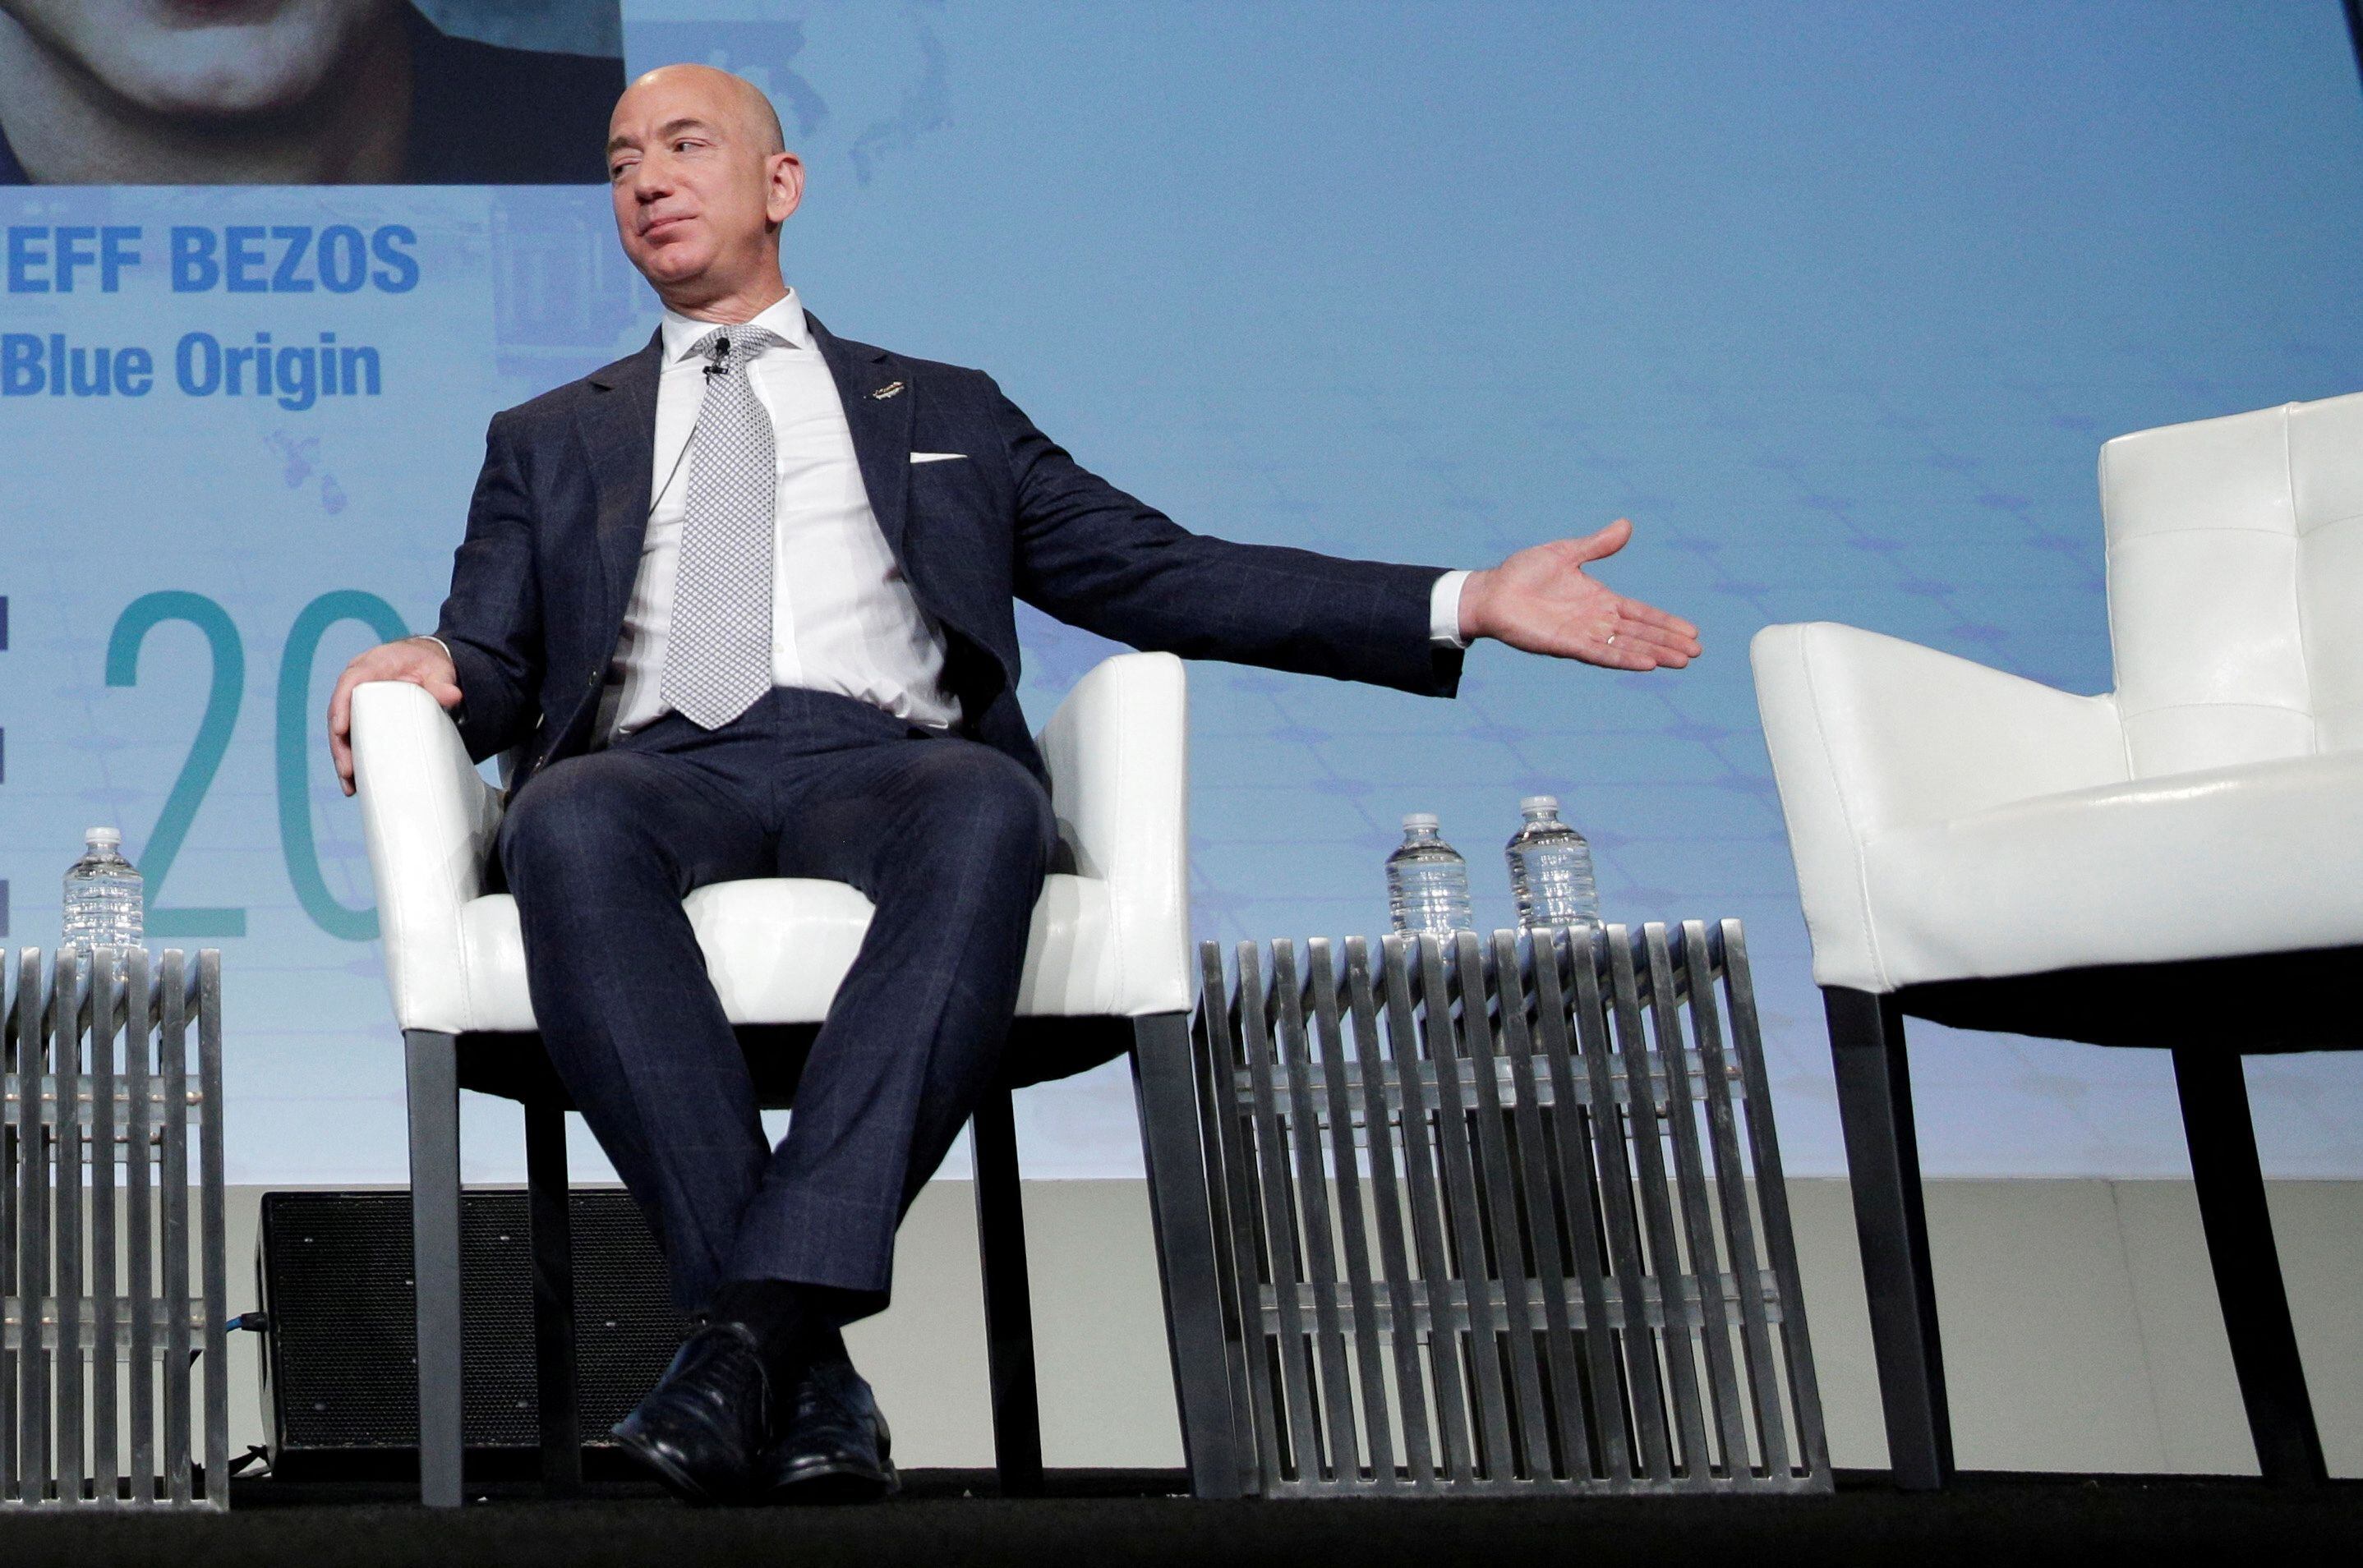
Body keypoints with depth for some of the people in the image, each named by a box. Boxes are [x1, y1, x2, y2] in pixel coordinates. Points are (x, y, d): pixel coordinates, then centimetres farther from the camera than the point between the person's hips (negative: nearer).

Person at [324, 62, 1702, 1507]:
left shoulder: (943, 413, 28)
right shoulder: (549, 442, 30)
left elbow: (1161, 574, 20)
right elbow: (493, 666, 20)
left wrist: (1464, 605, 9)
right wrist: (429, 666, -7)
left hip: (885, 763, 0)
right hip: (660, 766, 0)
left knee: (987, 806, -37)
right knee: (566, 819, -37)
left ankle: (759, 1322, -45)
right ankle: (801, 1368, -40)